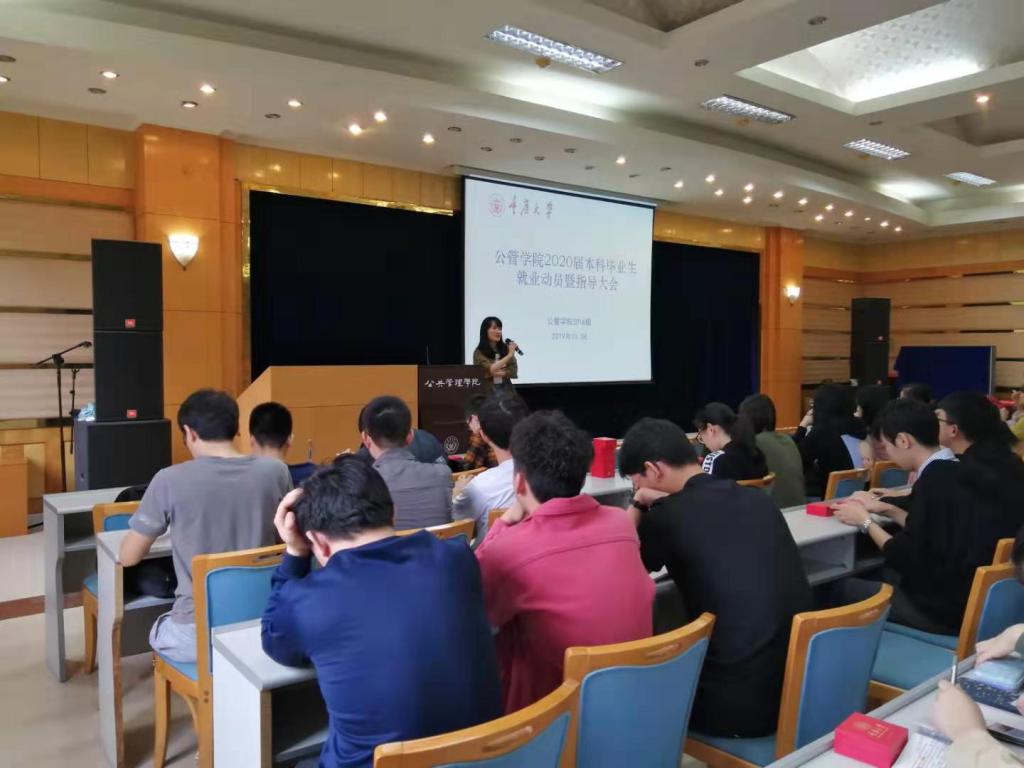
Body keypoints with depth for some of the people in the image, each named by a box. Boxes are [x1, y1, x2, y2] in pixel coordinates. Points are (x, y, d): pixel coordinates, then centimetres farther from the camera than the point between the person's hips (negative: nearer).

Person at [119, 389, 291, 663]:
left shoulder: (170, 480, -12)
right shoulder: (275, 471, -5)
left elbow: (128, 557, 0)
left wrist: (155, 527, 20)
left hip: (197, 635, -2)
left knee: (158, 633, 32)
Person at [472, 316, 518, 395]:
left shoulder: (506, 348, 6)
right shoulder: (479, 353, -2)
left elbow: (513, 372, 1)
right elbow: (490, 370, -15)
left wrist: (497, 373, -15)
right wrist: (509, 355, -17)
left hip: (506, 391, 2)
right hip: (488, 392, -2)